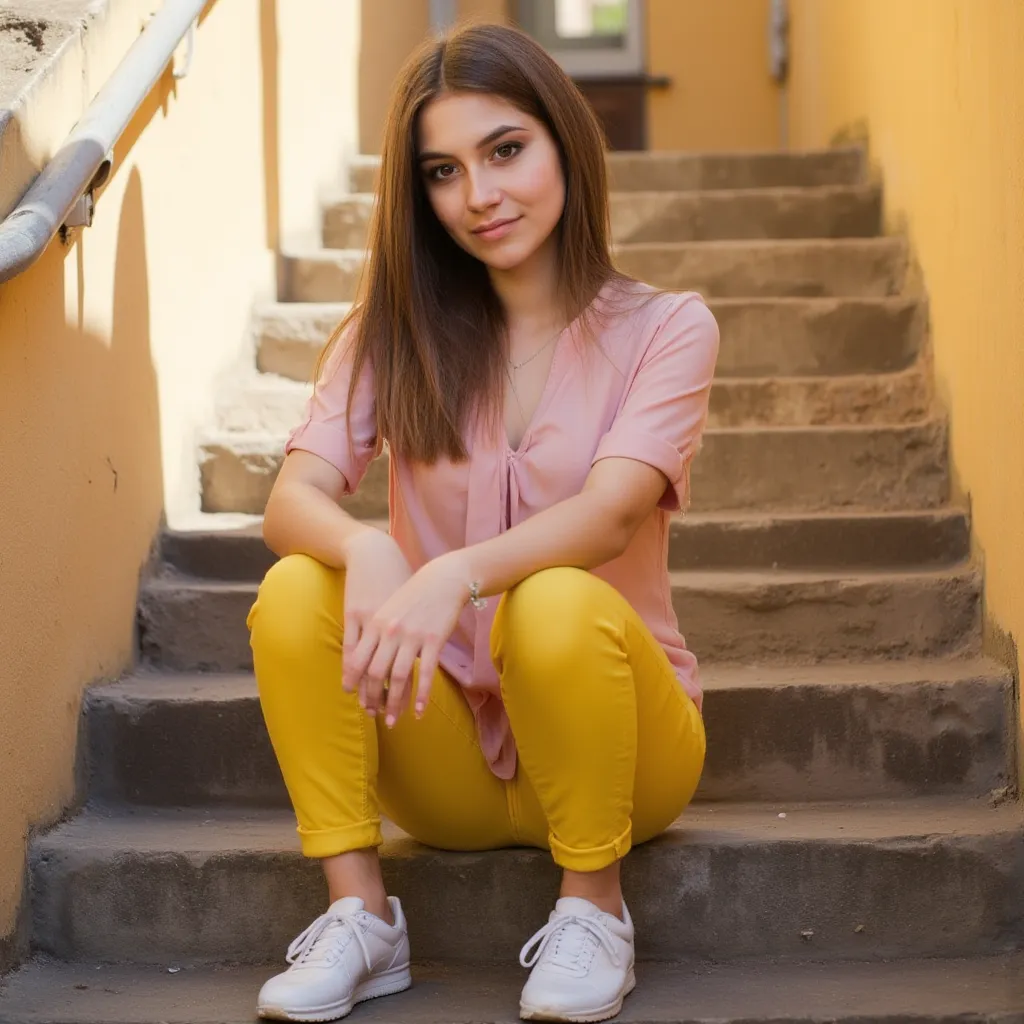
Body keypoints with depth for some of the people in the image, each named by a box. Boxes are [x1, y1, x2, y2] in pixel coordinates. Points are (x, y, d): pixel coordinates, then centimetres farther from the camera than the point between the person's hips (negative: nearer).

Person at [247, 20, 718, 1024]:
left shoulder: (665, 327, -4)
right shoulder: (395, 332, 3)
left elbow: (609, 515, -21)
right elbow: (292, 499, -11)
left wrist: (457, 573, -41)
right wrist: (366, 550, -35)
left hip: (610, 740, -2)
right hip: (446, 755, 2)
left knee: (557, 604, -34)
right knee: (295, 592, -23)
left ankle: (592, 906, -12)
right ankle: (359, 914, -14)